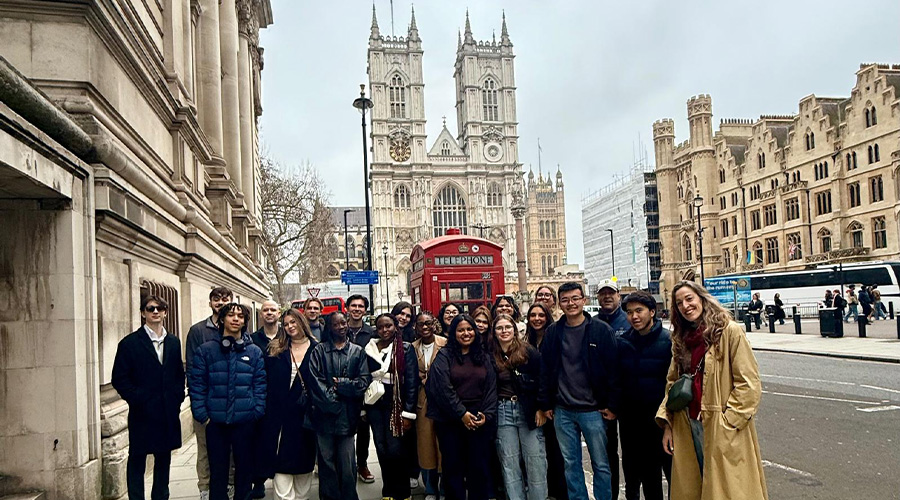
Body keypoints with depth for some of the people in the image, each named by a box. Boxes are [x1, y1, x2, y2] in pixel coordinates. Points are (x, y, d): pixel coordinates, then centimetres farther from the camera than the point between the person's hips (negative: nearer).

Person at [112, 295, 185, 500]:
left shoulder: (173, 342, 10)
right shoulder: (130, 343, -4)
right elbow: (119, 379, -6)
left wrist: (178, 397, 1)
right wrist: (138, 399, -13)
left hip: (169, 413, 4)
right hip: (142, 414, -4)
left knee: (163, 459, 14)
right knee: (137, 460, 5)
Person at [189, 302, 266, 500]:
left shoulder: (255, 352, 4)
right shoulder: (206, 350, 1)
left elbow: (260, 385, 3)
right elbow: (196, 384, -1)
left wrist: (257, 412, -5)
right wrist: (202, 415, -7)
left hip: (245, 422, 1)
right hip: (216, 422, 0)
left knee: (245, 468, 11)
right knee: (218, 470, 9)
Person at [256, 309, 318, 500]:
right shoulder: (275, 350, 5)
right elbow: (266, 380, 3)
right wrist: (266, 406, -6)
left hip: (306, 412, 0)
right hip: (280, 413, 0)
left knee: (304, 459, 11)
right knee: (282, 460, -1)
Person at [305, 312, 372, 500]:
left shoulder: (357, 351, 9)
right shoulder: (319, 350, 5)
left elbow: (364, 381, 1)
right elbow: (315, 380, -5)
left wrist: (341, 384, -9)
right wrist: (331, 401, -12)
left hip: (347, 415, 0)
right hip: (324, 413, 0)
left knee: (347, 463, 0)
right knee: (326, 460, 5)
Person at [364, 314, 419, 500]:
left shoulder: (405, 349, -4)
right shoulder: (370, 349, 6)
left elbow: (411, 381, -7)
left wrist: (408, 413, -12)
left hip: (396, 404, -3)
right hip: (374, 404, 4)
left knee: (395, 449, -7)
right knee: (381, 449, 6)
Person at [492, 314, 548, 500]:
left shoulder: (529, 351, -1)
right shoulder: (491, 357, 6)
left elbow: (542, 380, -4)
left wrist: (541, 408, -10)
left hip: (529, 410, -2)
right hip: (503, 412, 3)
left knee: (536, 462, 0)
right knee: (509, 464, 7)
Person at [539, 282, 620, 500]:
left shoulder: (601, 330, -5)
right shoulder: (552, 332, 4)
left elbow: (613, 369, -4)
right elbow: (545, 370, 8)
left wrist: (612, 405, -7)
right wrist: (546, 404, 5)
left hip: (592, 410, -3)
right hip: (562, 411, 3)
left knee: (601, 464, 7)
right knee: (570, 464, 12)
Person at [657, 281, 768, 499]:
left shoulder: (729, 331, -8)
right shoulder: (681, 339, 13)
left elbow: (749, 384, -11)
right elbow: (672, 383, 16)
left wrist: (727, 422, -14)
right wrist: (666, 424, 6)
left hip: (723, 432, -6)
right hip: (689, 426, 6)